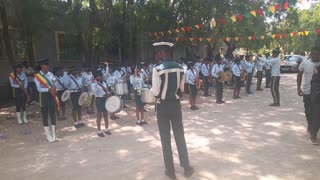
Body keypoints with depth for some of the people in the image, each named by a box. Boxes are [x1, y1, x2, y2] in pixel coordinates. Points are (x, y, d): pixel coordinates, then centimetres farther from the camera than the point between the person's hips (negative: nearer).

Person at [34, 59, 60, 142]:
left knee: (53, 115, 9)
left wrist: (54, 88, -15)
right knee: (45, 116, 5)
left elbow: (54, 84, 7)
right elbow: (39, 89, -12)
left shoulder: (51, 74, 6)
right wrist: (48, 89, -25)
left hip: (52, 96, 4)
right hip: (44, 96, -4)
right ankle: (48, 136, 16)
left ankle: (54, 134, 21)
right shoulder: (37, 76, -6)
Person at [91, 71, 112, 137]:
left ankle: (107, 129, 26)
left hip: (105, 99, 6)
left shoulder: (104, 83, 10)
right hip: (99, 100, -6)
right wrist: (96, 83, -25)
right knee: (99, 116, 2)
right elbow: (94, 92, -24)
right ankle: (99, 131, 13)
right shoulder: (93, 84, -9)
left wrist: (108, 93, -4)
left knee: (106, 115, 13)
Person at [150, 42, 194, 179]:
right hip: (176, 105, 4)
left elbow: (155, 92, -15)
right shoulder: (180, 68, 0)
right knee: (180, 136, 16)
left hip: (163, 107, -4)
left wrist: (150, 89, 6)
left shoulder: (158, 69, -16)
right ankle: (186, 168, 26)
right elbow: (181, 89, 6)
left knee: (166, 139, 9)